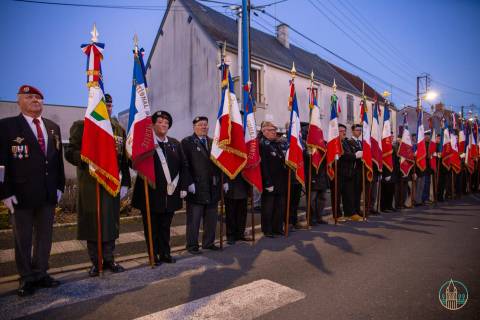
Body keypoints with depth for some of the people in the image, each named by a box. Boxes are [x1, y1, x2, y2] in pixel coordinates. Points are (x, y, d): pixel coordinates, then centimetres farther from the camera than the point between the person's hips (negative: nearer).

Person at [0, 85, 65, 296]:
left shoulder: (53, 127, 11)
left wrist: (59, 186, 8)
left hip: (48, 193, 5)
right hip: (21, 194, -4)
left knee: (44, 236, 13)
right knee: (23, 239, 10)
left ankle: (40, 274, 28)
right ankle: (27, 278, 24)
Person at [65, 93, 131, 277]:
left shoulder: (119, 129, 11)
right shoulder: (81, 126, 1)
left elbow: (124, 158, 8)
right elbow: (70, 152, -5)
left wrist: (125, 183, 3)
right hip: (89, 184, -3)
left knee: (111, 221, 9)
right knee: (92, 222, 5)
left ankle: (109, 260, 23)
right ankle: (95, 262, 20)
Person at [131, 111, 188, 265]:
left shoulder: (175, 143, 9)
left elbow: (183, 166, 9)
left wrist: (183, 187, 1)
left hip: (170, 193, 4)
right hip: (151, 193, -3)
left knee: (165, 226, 15)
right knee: (152, 227, 10)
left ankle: (165, 253, 28)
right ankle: (154, 255, 24)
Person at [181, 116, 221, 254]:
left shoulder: (213, 142, 15)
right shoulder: (187, 142, -2)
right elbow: (185, 165, -9)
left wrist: (223, 180, 8)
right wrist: (190, 183, -15)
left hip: (212, 188, 6)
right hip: (196, 188, -5)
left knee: (211, 218, 13)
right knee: (193, 219, 4)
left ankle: (209, 242, 27)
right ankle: (192, 245, 17)